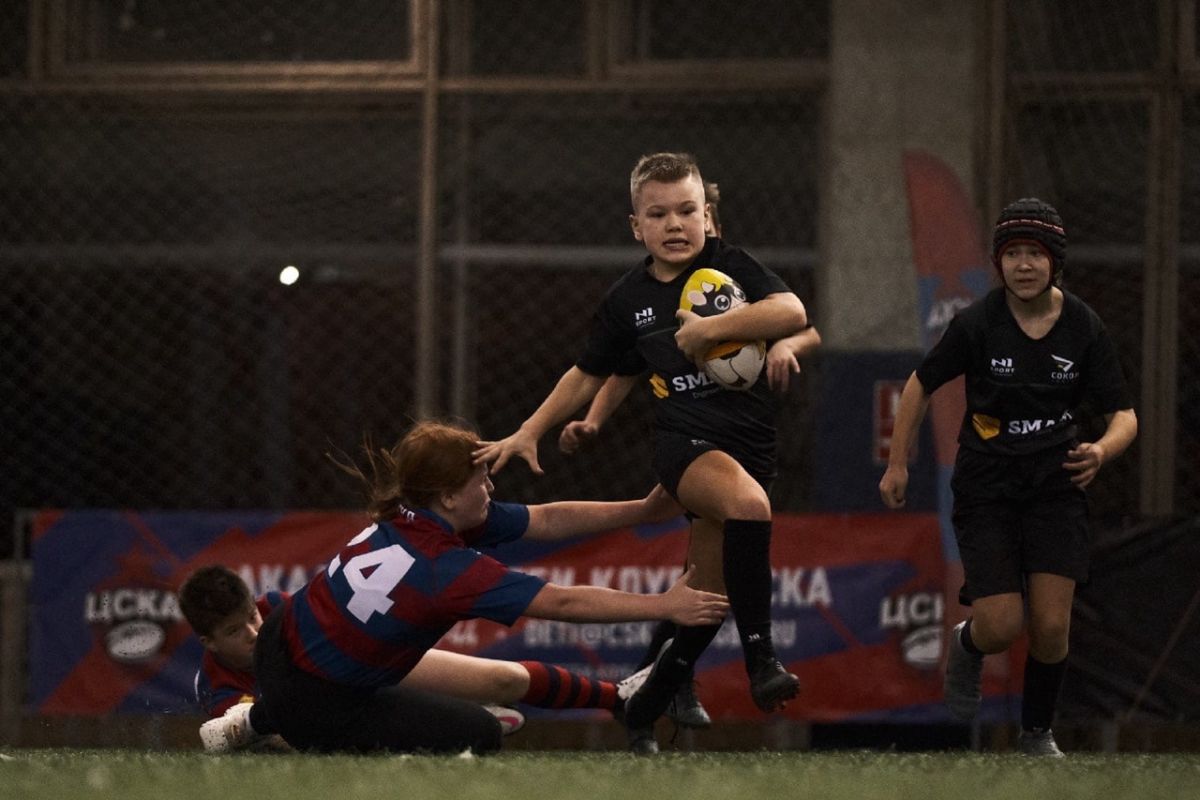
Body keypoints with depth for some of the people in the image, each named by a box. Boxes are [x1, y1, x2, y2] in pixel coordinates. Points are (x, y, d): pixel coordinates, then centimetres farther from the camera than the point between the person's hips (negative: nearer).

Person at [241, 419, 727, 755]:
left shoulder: (407, 516, -4)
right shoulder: (447, 570, -28)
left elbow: (546, 521, 3)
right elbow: (565, 604, -24)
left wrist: (642, 511, 3)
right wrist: (666, 607, -17)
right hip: (310, 699, -9)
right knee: (478, 736, -2)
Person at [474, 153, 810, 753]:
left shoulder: (731, 266, 2)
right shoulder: (627, 300, 8)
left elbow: (792, 313, -16)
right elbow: (588, 376, 22)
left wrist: (708, 329, -19)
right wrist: (529, 432, 17)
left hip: (751, 447, 1)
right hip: (684, 442, -1)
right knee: (749, 502, -36)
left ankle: (642, 715, 22)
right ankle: (760, 660, -36)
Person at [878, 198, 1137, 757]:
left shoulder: (1084, 328, -7)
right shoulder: (977, 323, -12)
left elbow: (1124, 415, -3)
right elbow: (922, 384, 3)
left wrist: (1101, 451, -25)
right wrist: (897, 464, 3)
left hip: (1056, 484, 1)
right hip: (986, 485, -1)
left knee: (1051, 626, -9)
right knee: (1001, 627, -12)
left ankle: (1037, 731, 18)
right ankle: (965, 646, 27)